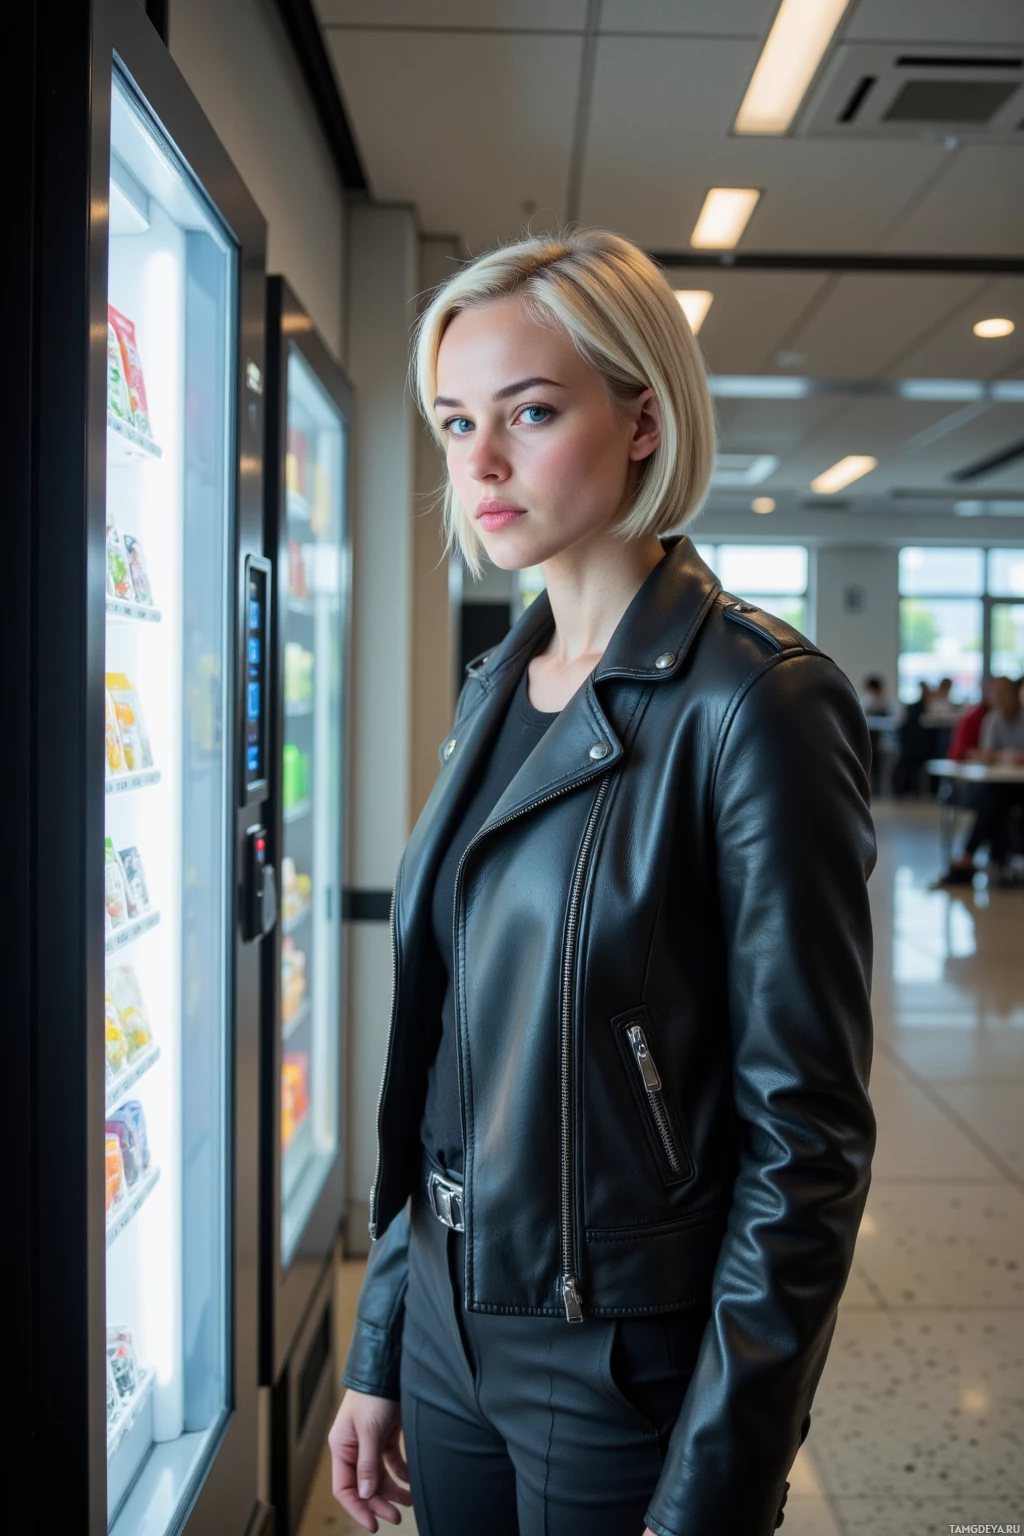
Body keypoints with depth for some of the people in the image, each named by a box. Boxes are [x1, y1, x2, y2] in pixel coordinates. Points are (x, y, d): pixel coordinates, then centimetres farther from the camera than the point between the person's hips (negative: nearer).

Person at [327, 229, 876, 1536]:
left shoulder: (754, 703, -18)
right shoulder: (496, 692, 3)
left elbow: (806, 1135, -17)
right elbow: (441, 1054, 7)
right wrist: (376, 1352, 10)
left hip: (630, 1370, -6)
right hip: (453, 1330, 6)